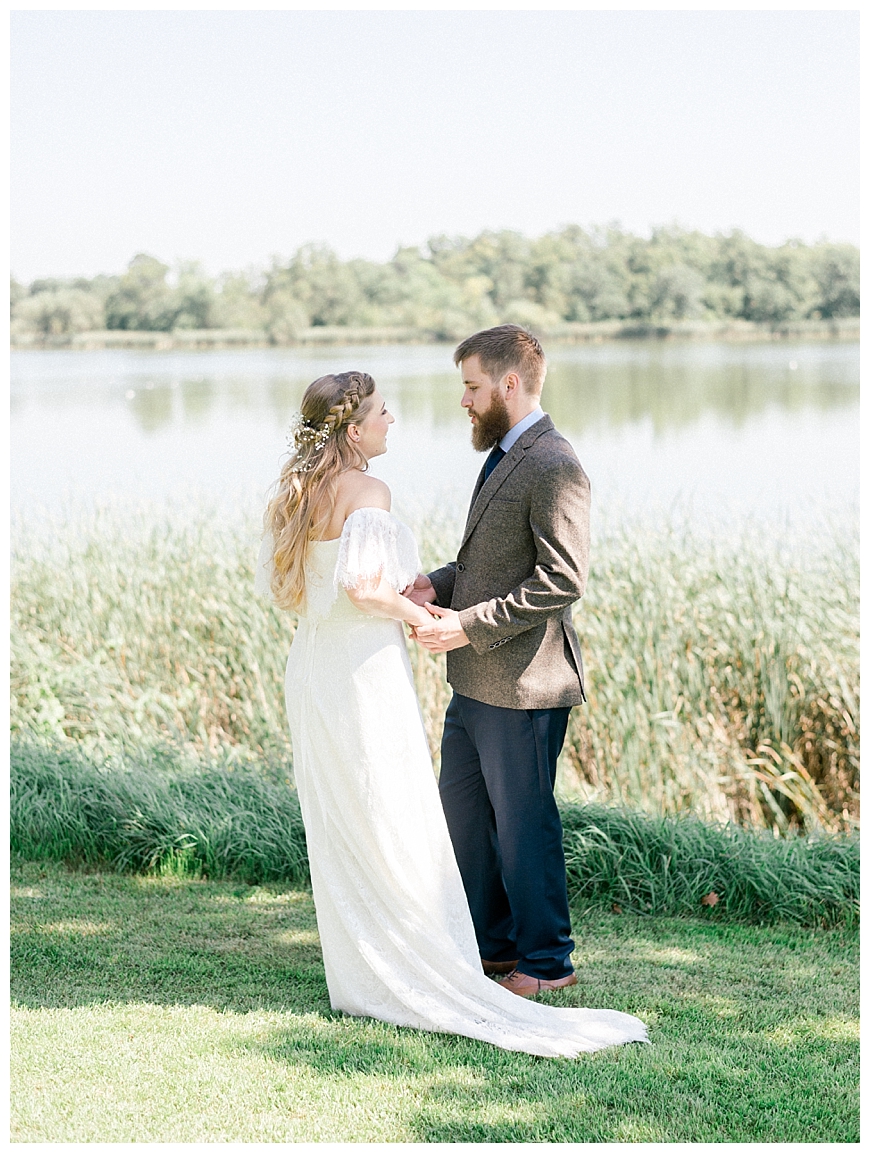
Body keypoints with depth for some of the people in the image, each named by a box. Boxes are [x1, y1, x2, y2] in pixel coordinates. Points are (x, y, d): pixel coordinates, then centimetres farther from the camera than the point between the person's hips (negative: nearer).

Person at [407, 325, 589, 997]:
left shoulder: (553, 468, -18)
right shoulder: (502, 457, 14)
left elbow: (562, 580, -24)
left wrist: (468, 625, -22)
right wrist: (439, 584, 4)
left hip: (522, 685, -10)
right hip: (475, 682, 10)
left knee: (523, 823, 3)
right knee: (462, 812, 18)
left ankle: (547, 961, 18)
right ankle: (492, 943, 32)